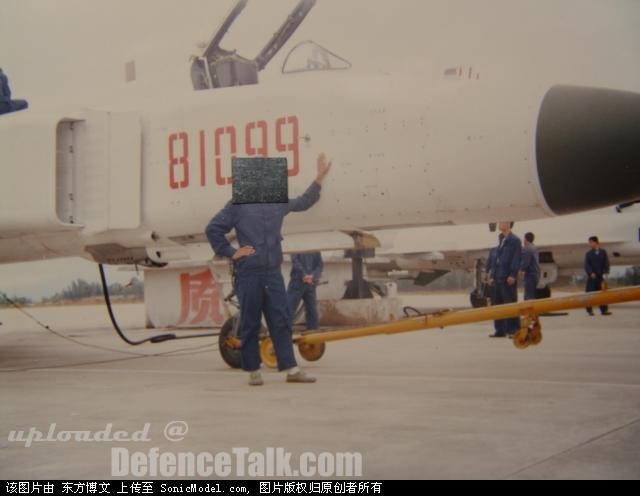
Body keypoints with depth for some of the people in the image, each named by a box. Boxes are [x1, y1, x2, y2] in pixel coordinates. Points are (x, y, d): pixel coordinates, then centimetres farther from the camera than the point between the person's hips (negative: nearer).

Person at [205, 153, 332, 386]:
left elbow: (304, 202, 25)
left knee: (281, 321, 1)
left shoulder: (278, 202, 12)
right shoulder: (238, 205, -2)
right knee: (250, 324, 3)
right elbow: (212, 229, 0)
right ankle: (253, 371, 12)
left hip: (273, 273, 4)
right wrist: (230, 253, -3)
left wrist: (319, 178, 19)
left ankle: (291, 369, 3)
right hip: (248, 273, -4)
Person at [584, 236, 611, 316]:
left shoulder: (603, 252, 7)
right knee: (590, 293, -2)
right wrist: (591, 273, -17)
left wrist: (605, 273, -10)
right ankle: (589, 310, 4)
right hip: (592, 276, -1)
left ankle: (604, 310, 6)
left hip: (601, 276, 1)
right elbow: (586, 265, -3)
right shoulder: (588, 254, 4)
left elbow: (606, 263, 4)